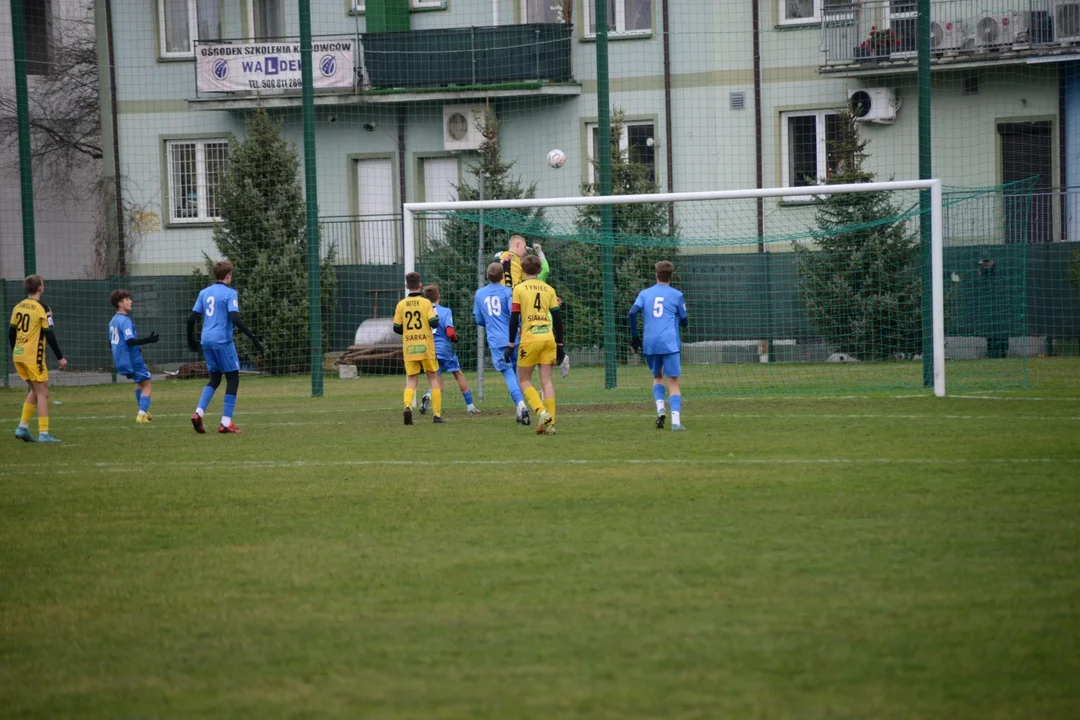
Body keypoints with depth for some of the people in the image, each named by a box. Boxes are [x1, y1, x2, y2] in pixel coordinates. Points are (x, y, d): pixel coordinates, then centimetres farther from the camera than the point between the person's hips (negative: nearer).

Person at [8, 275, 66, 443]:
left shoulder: (18, 307, 8)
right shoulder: (42, 309, -11)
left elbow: (11, 332, 13)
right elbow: (49, 335, -13)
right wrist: (60, 358, -7)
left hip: (18, 355, 7)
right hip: (34, 356, -7)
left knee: (35, 390, 19)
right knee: (42, 393, -1)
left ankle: (23, 427, 14)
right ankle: (43, 433, -5)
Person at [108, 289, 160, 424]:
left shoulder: (113, 321, 10)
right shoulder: (125, 320, -19)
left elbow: (112, 342, 19)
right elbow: (130, 340, -29)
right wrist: (148, 340, -30)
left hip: (120, 361, 9)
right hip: (133, 360, -9)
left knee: (139, 382, 26)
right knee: (146, 384, -1)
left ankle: (144, 412, 30)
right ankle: (142, 414, -12)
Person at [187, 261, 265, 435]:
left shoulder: (204, 293, 12)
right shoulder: (230, 293, -7)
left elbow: (192, 318, 12)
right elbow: (235, 318, -19)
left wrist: (191, 340, 26)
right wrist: (253, 337, -18)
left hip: (207, 341, 7)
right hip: (222, 341, -7)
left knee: (215, 378, 18)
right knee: (233, 378, 3)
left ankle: (198, 413, 0)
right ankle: (226, 423, -3)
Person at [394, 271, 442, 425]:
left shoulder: (401, 305, 1)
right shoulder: (426, 302, -6)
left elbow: (397, 328, 2)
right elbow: (434, 323, -13)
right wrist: (435, 315, 9)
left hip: (409, 348, 2)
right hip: (426, 347, -2)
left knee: (411, 380, 6)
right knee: (433, 378, 11)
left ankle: (408, 405, -21)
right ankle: (437, 414, 7)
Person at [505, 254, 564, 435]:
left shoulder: (519, 289, 0)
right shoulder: (548, 289, 10)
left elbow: (514, 319, -3)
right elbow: (557, 318, 11)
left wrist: (511, 346, 0)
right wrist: (559, 345, 16)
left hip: (530, 339, -3)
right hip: (548, 338, 3)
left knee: (524, 380, 7)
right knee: (546, 380, 5)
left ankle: (541, 412, -14)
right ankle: (550, 423, -1)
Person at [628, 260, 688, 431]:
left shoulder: (645, 293, 10)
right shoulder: (676, 295, 5)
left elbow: (633, 312, -4)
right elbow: (684, 321, 10)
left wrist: (634, 336, 2)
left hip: (650, 343, 2)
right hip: (670, 343, -2)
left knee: (657, 377, 23)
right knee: (673, 382, -1)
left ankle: (660, 408, -1)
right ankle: (676, 420, -14)